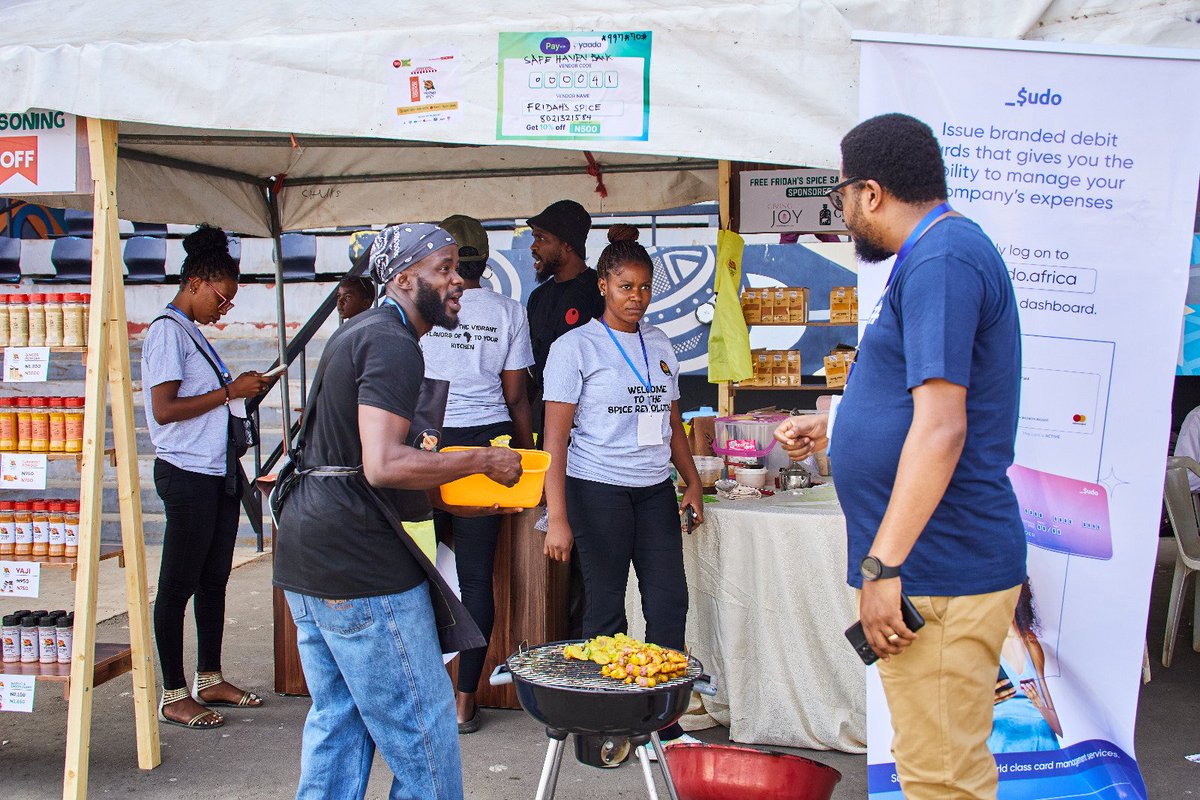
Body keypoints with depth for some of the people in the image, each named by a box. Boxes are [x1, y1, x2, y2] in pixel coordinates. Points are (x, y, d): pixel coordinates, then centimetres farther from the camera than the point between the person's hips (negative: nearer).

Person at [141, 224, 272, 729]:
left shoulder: (193, 333, 18)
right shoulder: (167, 331, -10)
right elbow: (164, 408, -19)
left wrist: (244, 391, 6)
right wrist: (230, 391, -15)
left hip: (218, 470, 9)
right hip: (187, 474, -9)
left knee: (214, 579, 14)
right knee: (179, 584, -1)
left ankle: (210, 680, 24)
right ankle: (174, 696, 7)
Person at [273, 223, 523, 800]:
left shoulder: (354, 334, 18)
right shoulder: (393, 345, -15)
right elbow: (384, 466, -27)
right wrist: (482, 461, -15)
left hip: (305, 557, 10)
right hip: (360, 564, -10)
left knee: (336, 719, 17)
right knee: (422, 727, 0)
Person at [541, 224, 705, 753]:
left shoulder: (660, 345, 13)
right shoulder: (576, 347, -4)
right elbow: (555, 437, -9)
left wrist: (692, 482, 14)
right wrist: (557, 518, -15)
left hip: (655, 491, 5)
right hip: (598, 491, -5)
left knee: (669, 602, 2)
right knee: (606, 610, 1)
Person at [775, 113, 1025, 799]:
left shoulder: (942, 259, -16)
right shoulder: (948, 252, 18)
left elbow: (941, 428, -25)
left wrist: (882, 565, -25)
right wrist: (833, 429, 35)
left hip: (939, 573, -11)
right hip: (942, 562, 11)